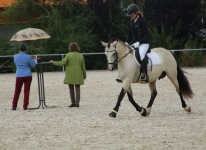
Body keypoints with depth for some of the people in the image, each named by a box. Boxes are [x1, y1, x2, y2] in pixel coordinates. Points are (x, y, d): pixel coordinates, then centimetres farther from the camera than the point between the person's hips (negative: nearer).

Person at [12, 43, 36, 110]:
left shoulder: (15, 57, 0)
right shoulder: (28, 57, -8)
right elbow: (33, 65, 2)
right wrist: (33, 59, 19)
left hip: (19, 76, 2)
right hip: (27, 76, -2)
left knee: (17, 92, 10)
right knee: (26, 91, 2)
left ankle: (14, 106, 9)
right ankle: (25, 106, -2)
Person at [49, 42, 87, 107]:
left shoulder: (68, 55, -8)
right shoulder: (80, 56, 2)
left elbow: (62, 63, -10)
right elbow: (83, 67, 6)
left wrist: (53, 62, 3)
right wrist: (84, 75, 16)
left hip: (70, 76, -2)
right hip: (78, 75, 2)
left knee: (71, 89, 7)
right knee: (77, 88, 4)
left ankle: (73, 102, 5)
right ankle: (77, 102, -5)